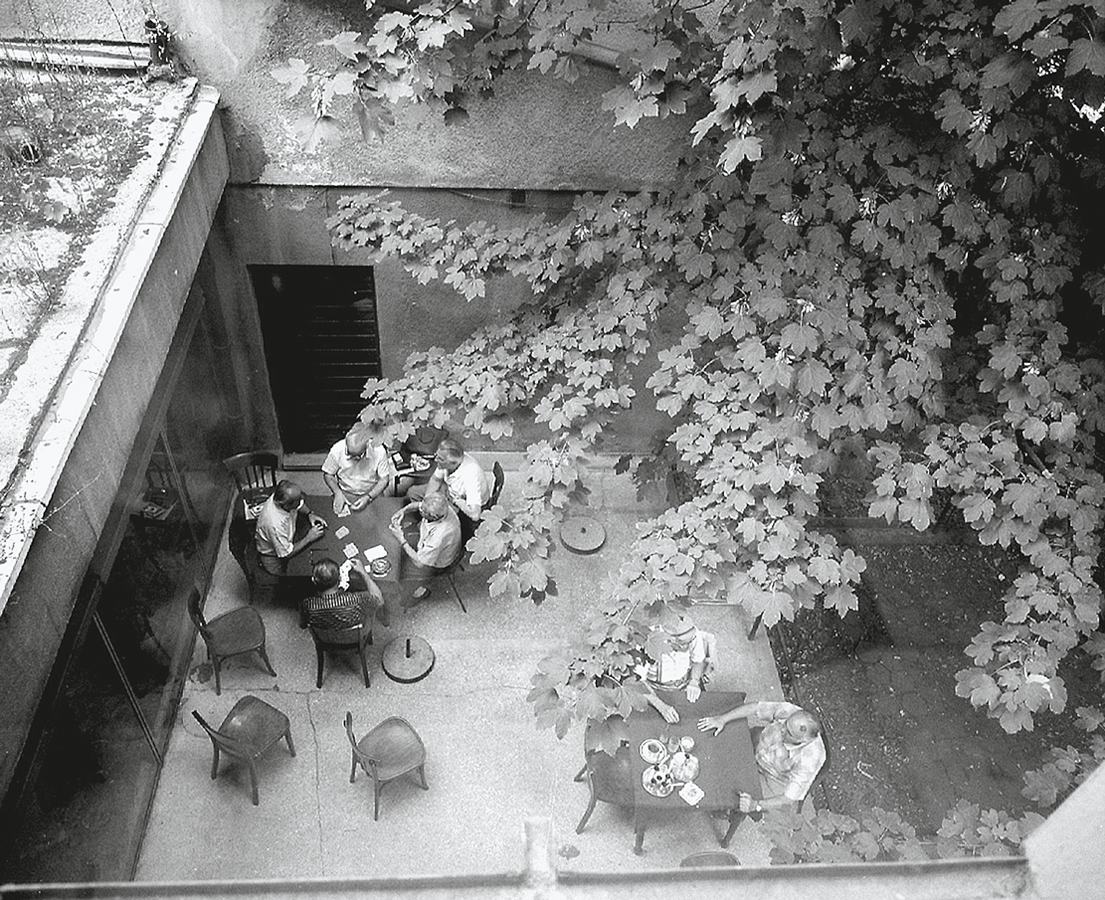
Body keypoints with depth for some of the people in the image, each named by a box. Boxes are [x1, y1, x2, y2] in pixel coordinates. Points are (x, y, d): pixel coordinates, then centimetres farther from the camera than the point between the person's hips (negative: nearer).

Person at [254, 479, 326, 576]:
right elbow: (286, 554, -29)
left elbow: (300, 505, 4)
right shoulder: (275, 525, -43)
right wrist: (309, 538, -26)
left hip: (288, 539, 7)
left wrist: (309, 514, -16)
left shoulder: (280, 496, -23)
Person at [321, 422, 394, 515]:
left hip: (372, 493, 0)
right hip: (345, 494, 1)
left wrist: (368, 498, -18)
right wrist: (337, 493, -16)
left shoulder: (379, 451, -19)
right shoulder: (337, 450, -18)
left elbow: (384, 479, -7)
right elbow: (328, 474, -1)